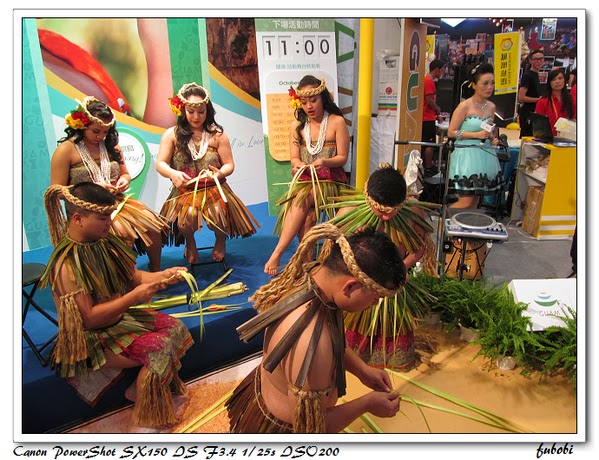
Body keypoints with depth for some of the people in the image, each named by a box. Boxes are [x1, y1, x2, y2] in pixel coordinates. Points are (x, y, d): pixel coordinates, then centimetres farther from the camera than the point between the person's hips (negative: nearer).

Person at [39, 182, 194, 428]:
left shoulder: (103, 242, -2)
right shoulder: (67, 264, -27)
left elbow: (132, 275, 5)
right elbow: (88, 318, -27)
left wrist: (162, 275, -13)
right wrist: (134, 297, -28)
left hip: (120, 316, 9)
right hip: (89, 338, -8)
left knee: (176, 328, -3)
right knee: (159, 349, -22)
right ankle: (139, 397, 6)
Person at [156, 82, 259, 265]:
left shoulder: (217, 134, 4)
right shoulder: (172, 134, 3)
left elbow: (229, 164, 4)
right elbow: (160, 164, 0)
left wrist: (220, 173, -20)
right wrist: (173, 174, -23)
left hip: (214, 188, 1)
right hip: (184, 190, 0)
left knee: (218, 215, -29)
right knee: (188, 215, -32)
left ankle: (221, 239, 13)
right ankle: (190, 242, 9)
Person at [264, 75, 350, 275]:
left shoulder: (337, 122, -2)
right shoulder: (297, 125, 9)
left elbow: (342, 157, -3)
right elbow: (294, 158, 5)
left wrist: (324, 162, -23)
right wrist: (297, 164, -21)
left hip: (330, 180, -3)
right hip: (304, 179, 3)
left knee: (302, 200, -32)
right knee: (306, 215, -29)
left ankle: (277, 253, -34)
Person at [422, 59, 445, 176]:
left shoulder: (428, 80, 17)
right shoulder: (429, 81, -13)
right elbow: (429, 100, -19)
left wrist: (437, 115, 19)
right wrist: (438, 110, -3)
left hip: (427, 118, 10)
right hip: (428, 118, -10)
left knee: (427, 144, 13)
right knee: (430, 144, -6)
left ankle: (428, 167, 18)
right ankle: (428, 169, -2)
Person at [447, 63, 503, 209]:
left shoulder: (491, 107, 10)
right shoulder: (465, 106, -9)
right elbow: (451, 132, -10)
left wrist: (493, 138, 4)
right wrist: (476, 135, -17)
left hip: (485, 156, 6)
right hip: (467, 155, -6)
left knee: (475, 200, 9)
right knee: (466, 201, -9)